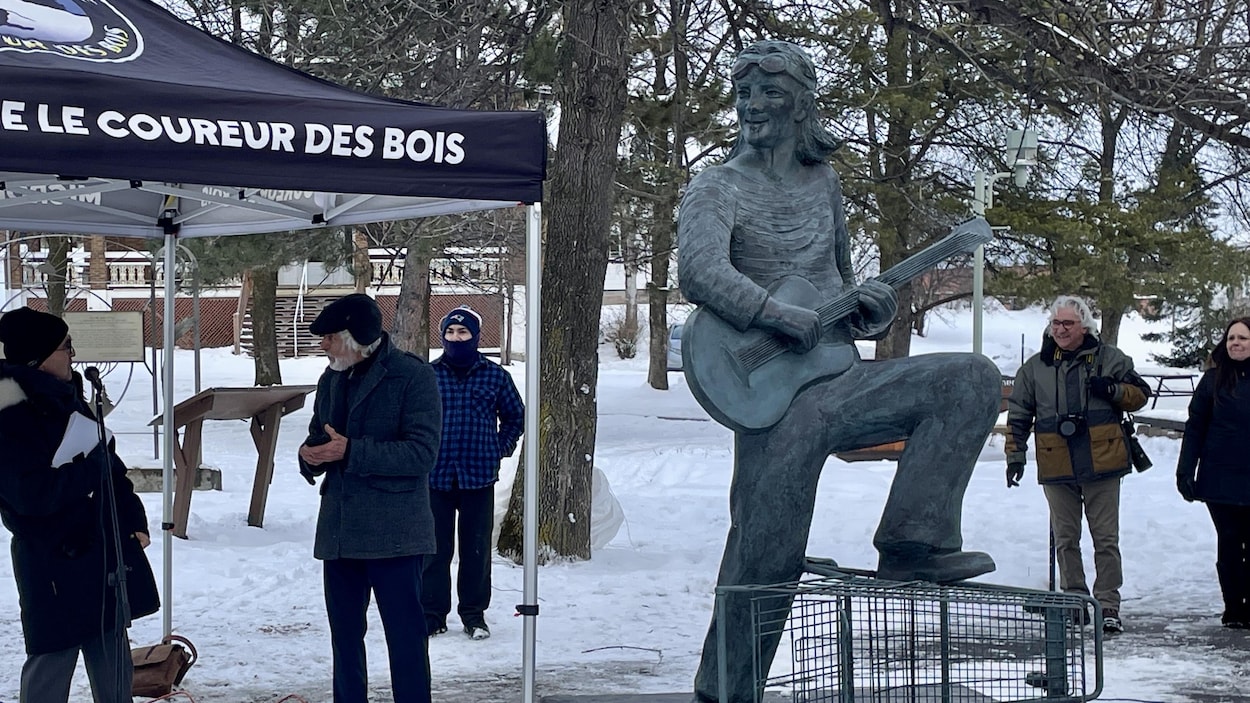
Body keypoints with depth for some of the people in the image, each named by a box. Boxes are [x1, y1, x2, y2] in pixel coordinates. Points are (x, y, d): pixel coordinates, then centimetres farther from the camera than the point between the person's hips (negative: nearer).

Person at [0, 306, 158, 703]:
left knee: (112, 657, 16)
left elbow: (110, 467, 16)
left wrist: (134, 520, 9)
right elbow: (33, 492, -25)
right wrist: (87, 467, -17)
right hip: (55, 562, -8)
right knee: (53, 656, -2)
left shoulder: (66, 400, 10)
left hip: (106, 548, 9)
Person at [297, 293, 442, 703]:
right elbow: (319, 437, 23)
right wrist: (311, 455, -3)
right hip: (339, 529, 7)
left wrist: (351, 452, -21)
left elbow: (421, 452, -16)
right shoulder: (332, 381, 14)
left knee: (404, 632, -4)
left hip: (393, 532, -7)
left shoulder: (413, 377, -9)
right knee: (344, 632, 13)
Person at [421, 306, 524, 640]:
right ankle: (433, 613, 13)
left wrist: (501, 448, 8)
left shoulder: (495, 376, 3)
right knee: (434, 549, 3)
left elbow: (515, 416, 16)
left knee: (477, 549, 5)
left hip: (479, 476, 0)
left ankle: (474, 613, 16)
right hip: (435, 477, 0)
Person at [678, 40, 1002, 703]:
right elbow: (700, 273, -22)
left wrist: (866, 302, 6)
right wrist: (785, 318, -27)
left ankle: (913, 542, -14)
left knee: (972, 379, -12)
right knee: (764, 560, -9)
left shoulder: (822, 180, 16)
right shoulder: (718, 188, -2)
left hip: (844, 380, 6)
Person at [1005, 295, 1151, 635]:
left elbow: (1140, 394, 7)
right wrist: (1015, 456, 6)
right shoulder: (1035, 367, 8)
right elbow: (1018, 415, 13)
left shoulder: (1110, 359, 4)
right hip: (1057, 468, 2)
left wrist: (1112, 390, -12)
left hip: (1102, 465, -2)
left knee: (1106, 538, -1)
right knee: (1065, 539, 8)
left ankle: (1108, 606, 4)